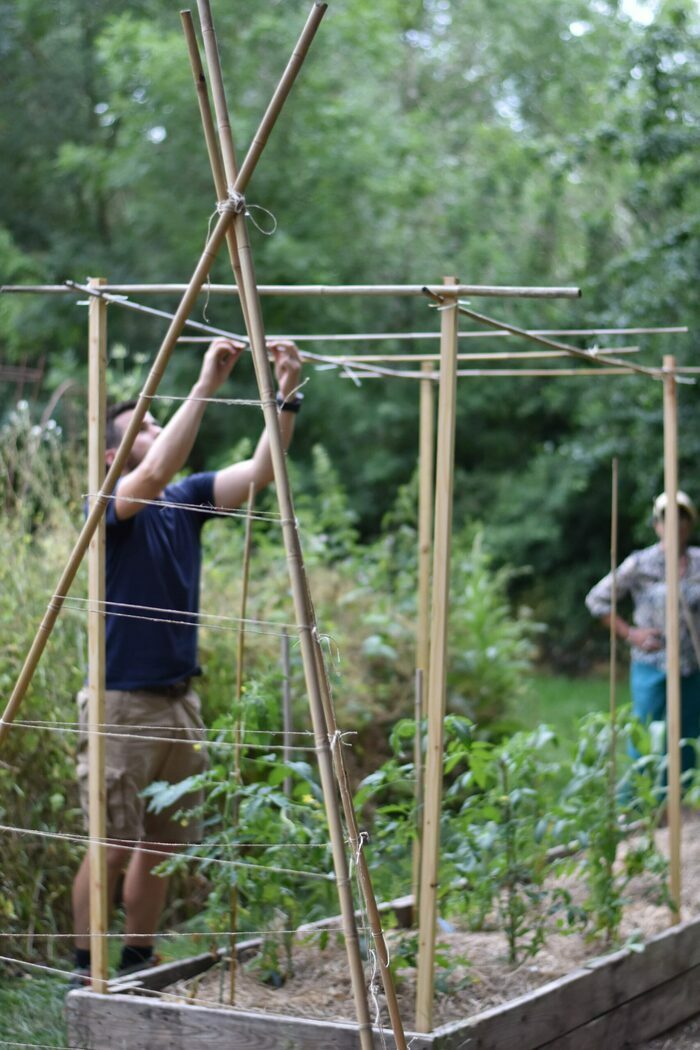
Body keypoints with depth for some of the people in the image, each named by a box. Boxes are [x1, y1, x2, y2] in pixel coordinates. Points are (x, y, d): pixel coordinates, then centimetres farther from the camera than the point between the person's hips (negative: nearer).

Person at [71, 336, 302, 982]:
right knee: (111, 848, -2)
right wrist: (206, 384, -33)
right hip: (123, 703, -6)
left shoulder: (187, 501, 8)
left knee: (162, 845, 12)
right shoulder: (109, 506, -10)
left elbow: (260, 471, -3)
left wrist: (287, 394, -17)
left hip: (179, 701, 7)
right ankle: (86, 976, 11)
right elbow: (155, 475, -31)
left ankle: (137, 969, 24)